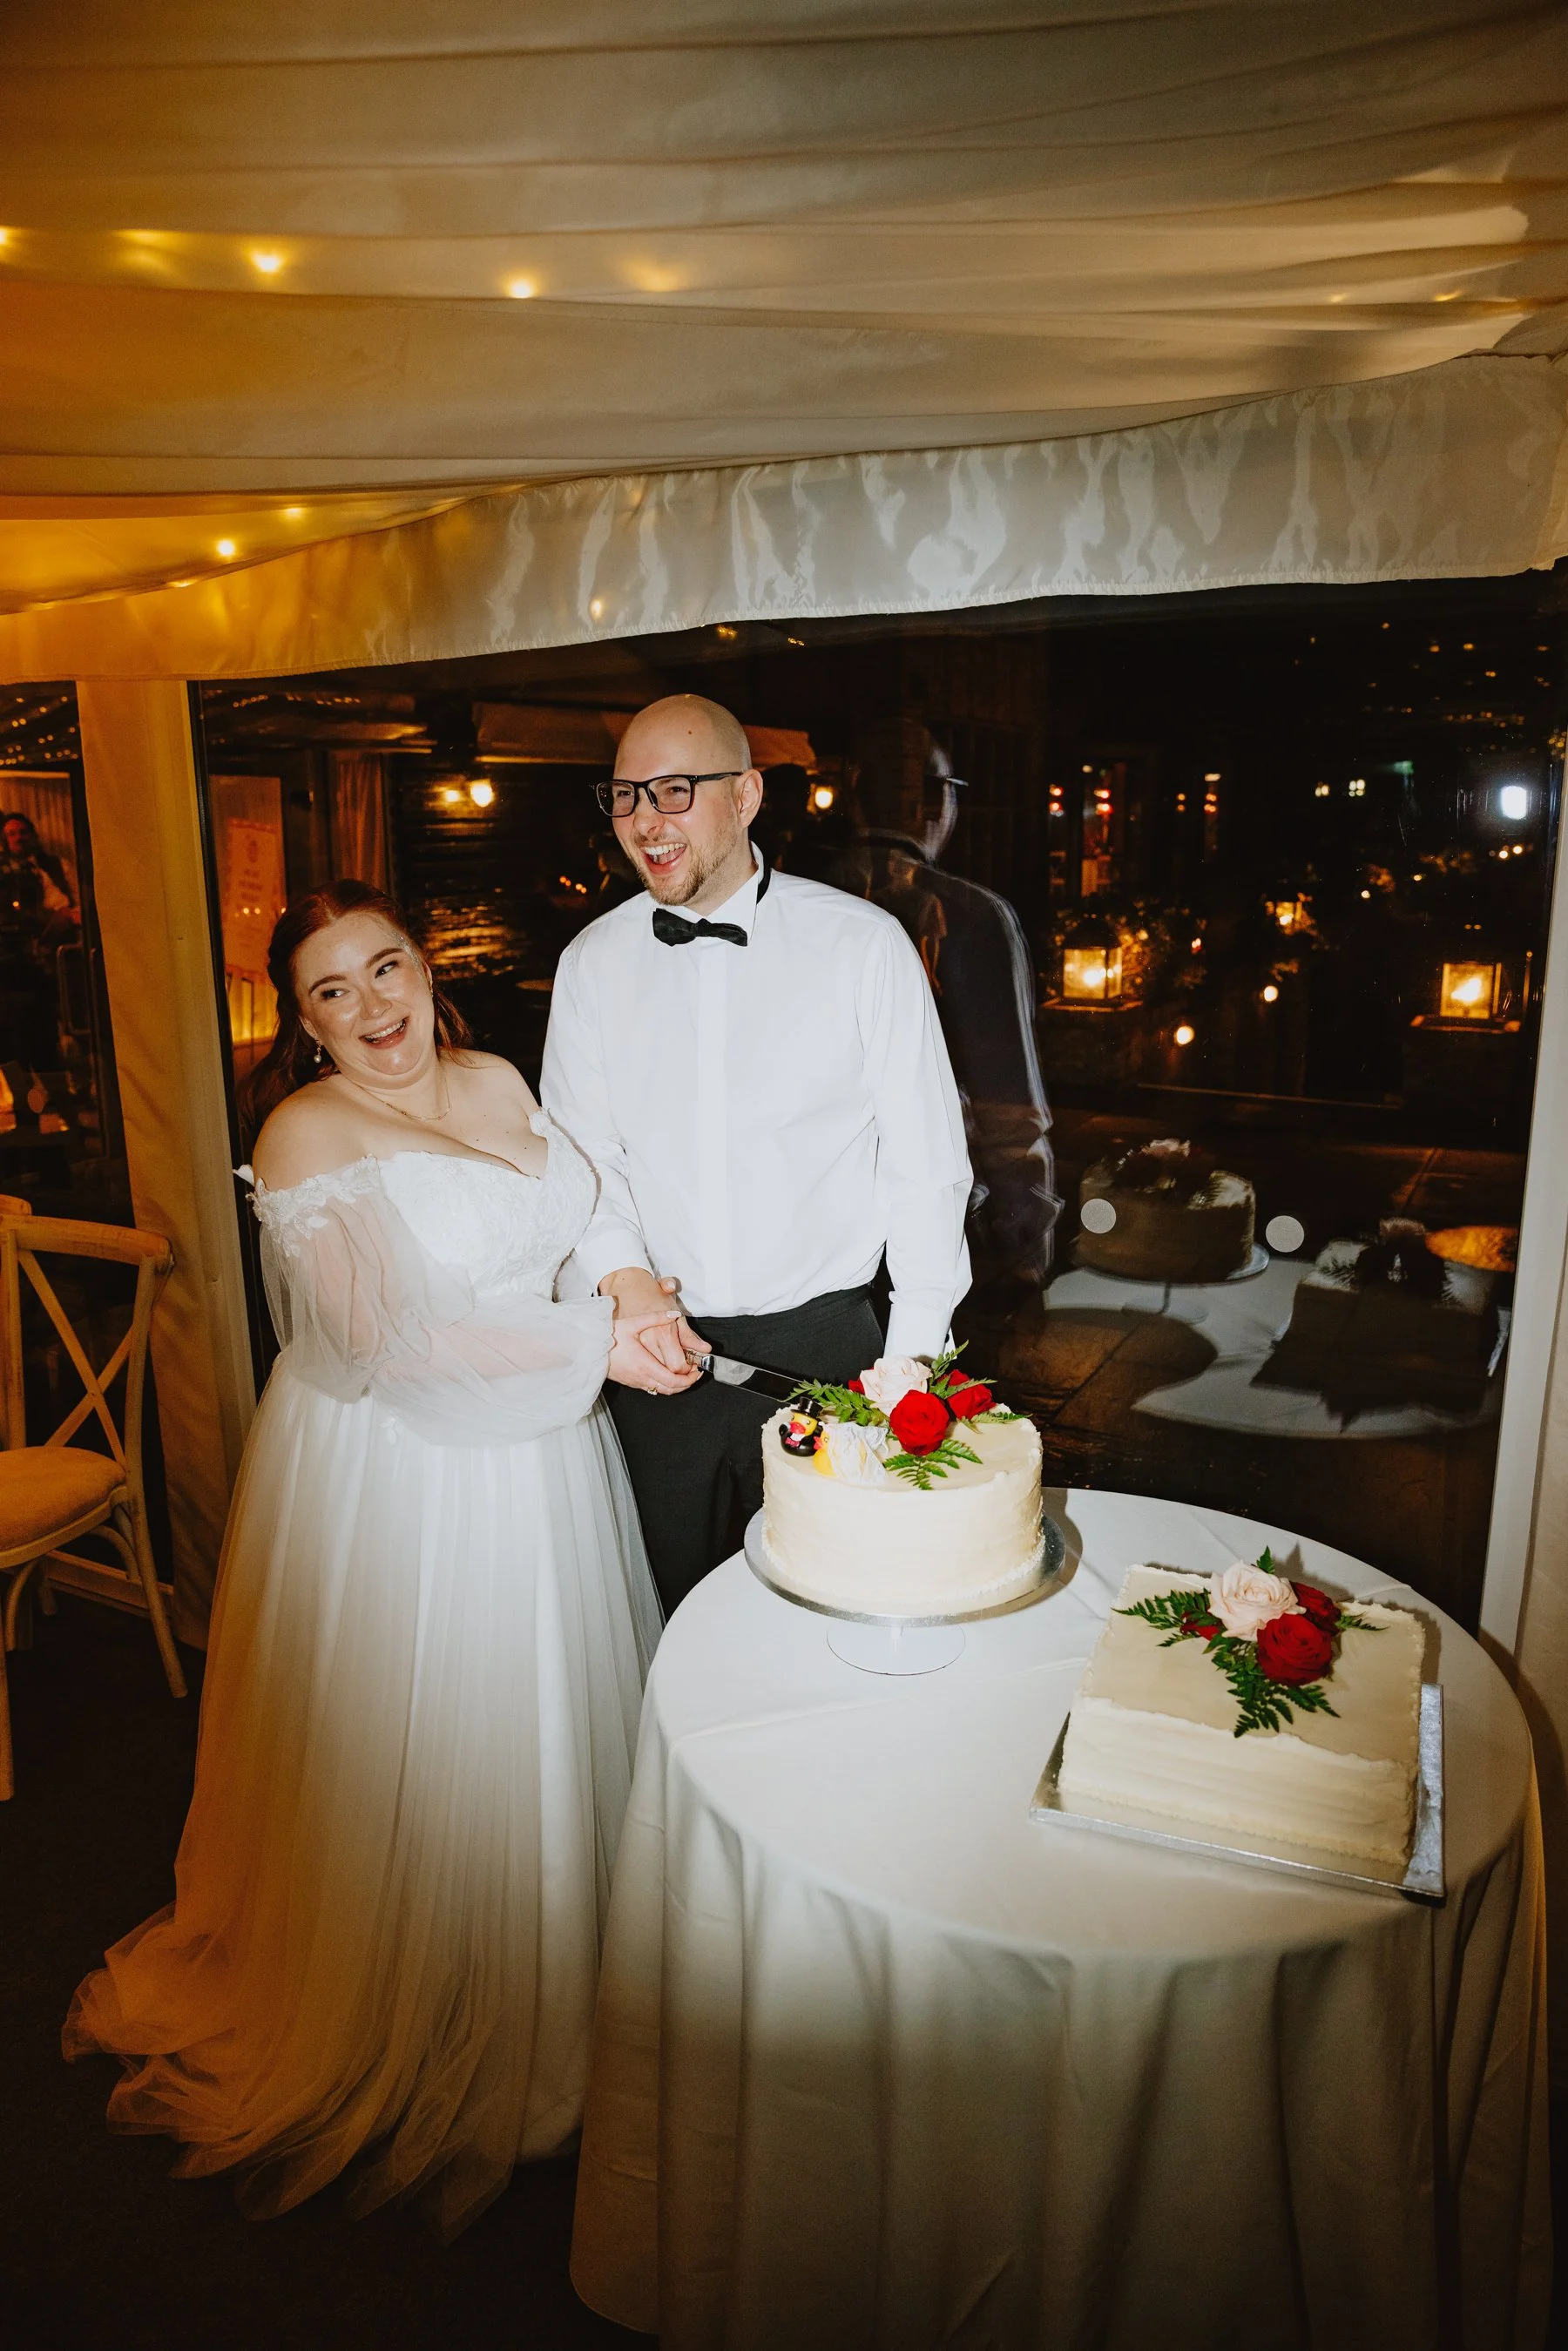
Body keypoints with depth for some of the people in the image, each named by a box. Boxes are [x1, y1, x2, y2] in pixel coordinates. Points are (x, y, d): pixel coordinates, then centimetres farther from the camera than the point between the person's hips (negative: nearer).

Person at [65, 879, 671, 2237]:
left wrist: (630, 1283, -5)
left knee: (551, 1718, 19)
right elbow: (385, 1338, -21)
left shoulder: (497, 1082, 5)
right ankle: (415, 2040, 35)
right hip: (398, 1479, -6)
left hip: (541, 1459, 7)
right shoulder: (308, 1131, -14)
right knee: (421, 1749, 8)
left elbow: (578, 1219, 15)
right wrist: (596, 1343, -20)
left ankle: (553, 1995, 45)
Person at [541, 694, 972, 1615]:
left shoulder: (864, 944, -8)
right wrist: (625, 1279, -13)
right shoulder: (593, 962, 2)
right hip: (660, 1352, 3)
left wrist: (912, 1364, -8)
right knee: (689, 1608, 19)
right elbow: (580, 1154, 5)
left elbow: (926, 1165, -6)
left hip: (823, 1343, -2)